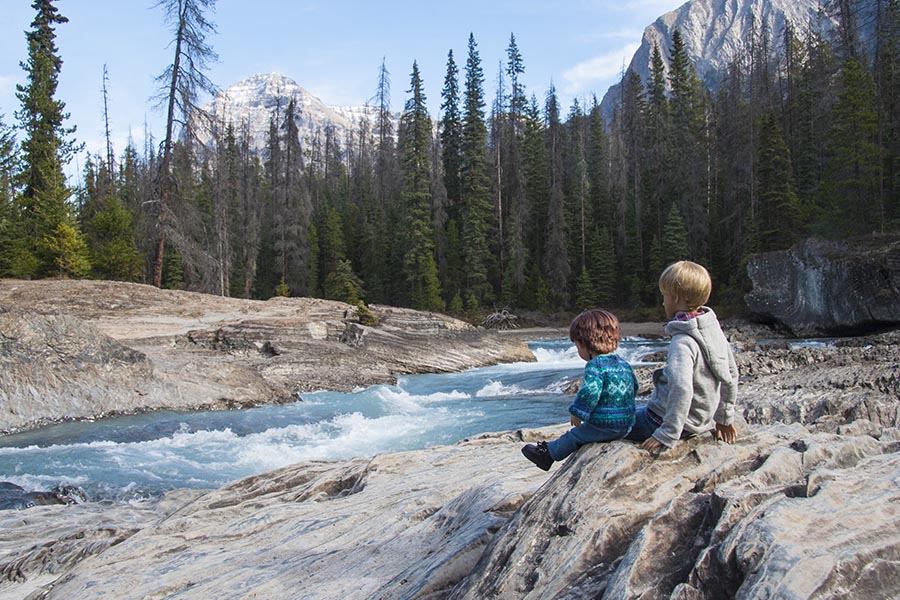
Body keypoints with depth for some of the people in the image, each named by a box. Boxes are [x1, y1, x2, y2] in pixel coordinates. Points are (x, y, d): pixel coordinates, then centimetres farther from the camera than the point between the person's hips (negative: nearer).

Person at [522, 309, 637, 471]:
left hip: (603, 425, -8)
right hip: (626, 426, 8)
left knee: (574, 436, 14)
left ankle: (548, 454, 32)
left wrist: (577, 412, -17)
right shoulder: (623, 363, 9)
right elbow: (634, 386, 22)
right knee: (582, 433, 25)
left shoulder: (595, 365, -18)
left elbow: (589, 391, -30)